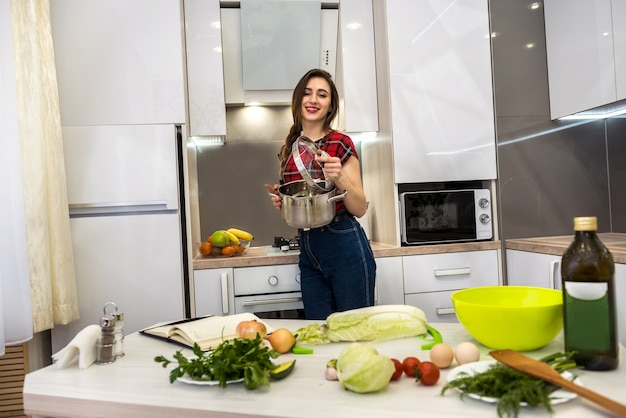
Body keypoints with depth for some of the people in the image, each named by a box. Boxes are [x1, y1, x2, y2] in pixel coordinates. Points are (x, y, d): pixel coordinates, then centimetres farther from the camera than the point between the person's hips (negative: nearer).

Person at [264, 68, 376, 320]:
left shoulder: (341, 144, -8)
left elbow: (360, 209, -8)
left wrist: (339, 178, -24)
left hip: (345, 248, -5)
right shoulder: (288, 148, 8)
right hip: (308, 250, 6)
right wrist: (280, 201, -1)